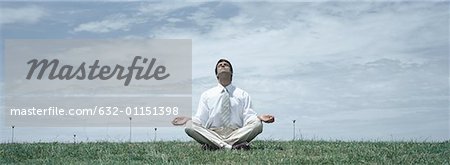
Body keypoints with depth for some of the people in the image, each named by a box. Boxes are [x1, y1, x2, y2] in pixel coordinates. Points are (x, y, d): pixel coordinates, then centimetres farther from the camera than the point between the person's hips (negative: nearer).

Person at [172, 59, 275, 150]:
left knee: (257, 123, -28)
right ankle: (232, 147, -37)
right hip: (212, 135, 0)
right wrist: (188, 120, -9)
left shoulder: (243, 95, 17)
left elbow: (248, 117, 5)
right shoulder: (206, 95, 18)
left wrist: (259, 118, -16)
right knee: (190, 126, -28)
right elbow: (200, 120, 10)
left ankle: (214, 145, -31)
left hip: (237, 134, 0)